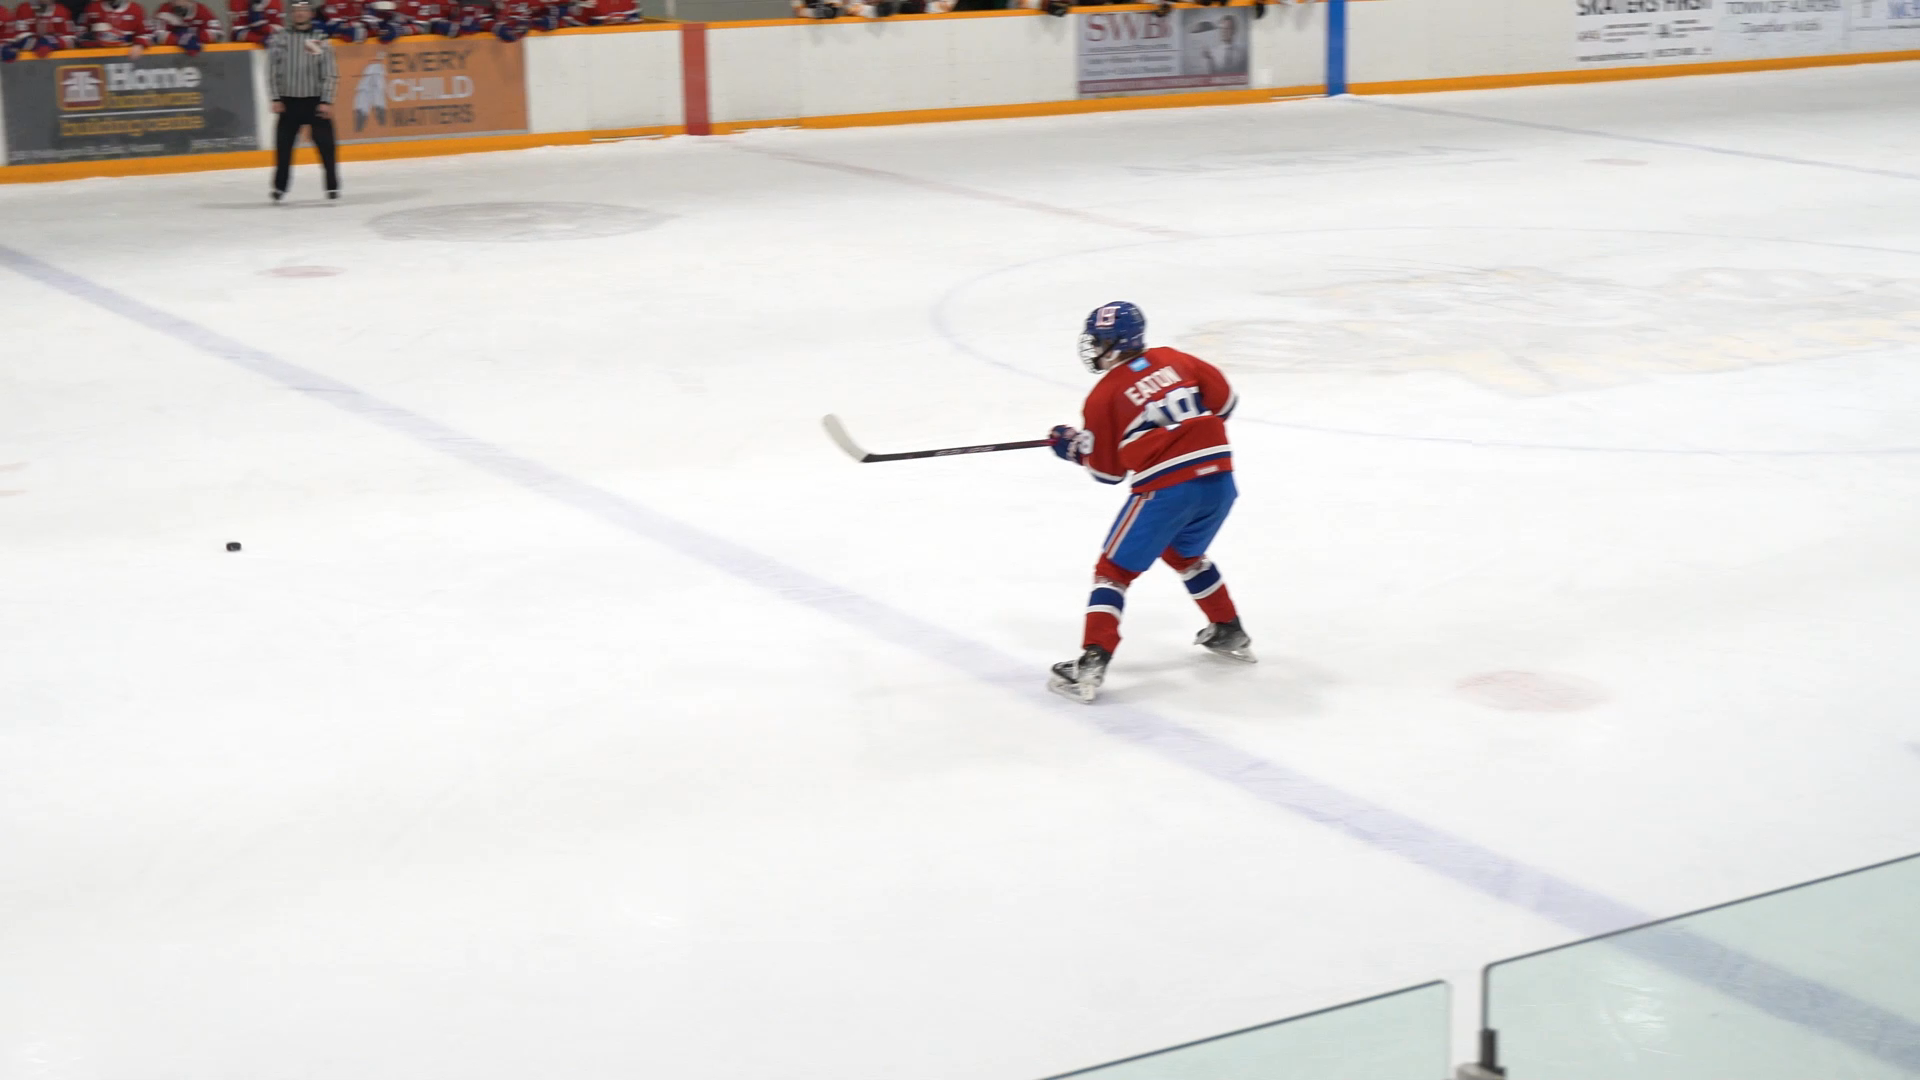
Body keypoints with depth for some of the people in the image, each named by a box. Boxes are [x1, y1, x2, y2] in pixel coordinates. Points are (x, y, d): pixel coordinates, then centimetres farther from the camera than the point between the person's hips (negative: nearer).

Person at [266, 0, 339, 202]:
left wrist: (327, 102, -9)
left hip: (315, 100, -1)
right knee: (283, 145, 4)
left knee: (325, 145, -3)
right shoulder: (280, 38, 2)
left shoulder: (320, 39, 0)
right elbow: (273, 69, 2)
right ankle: (279, 186, 16)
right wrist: (276, 99, -3)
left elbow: (329, 73, -2)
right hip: (289, 101, 1)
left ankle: (332, 186, 6)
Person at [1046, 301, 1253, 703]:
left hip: (1166, 488, -6)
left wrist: (1073, 446, 22)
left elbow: (1108, 471, 5)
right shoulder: (1174, 361, 12)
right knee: (1184, 553, 33)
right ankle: (1229, 633, 40)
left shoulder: (1104, 395, 1)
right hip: (1219, 478, 6)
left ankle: (1092, 664, -7)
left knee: (1115, 569, 4)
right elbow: (1224, 400, 13)